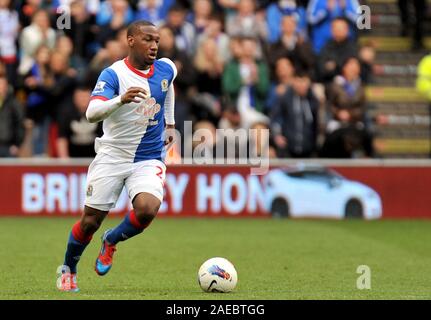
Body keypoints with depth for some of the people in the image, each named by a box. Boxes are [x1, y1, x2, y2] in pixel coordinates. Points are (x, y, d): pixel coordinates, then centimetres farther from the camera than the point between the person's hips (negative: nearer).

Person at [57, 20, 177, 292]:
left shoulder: (166, 70, 0)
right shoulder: (114, 74, -14)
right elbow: (92, 113, -29)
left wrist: (170, 123, 26)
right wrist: (121, 100, -45)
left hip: (149, 160, 2)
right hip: (112, 157, -2)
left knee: (147, 209, -24)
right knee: (91, 220, 2)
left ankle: (111, 242, 8)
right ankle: (68, 270, 30)